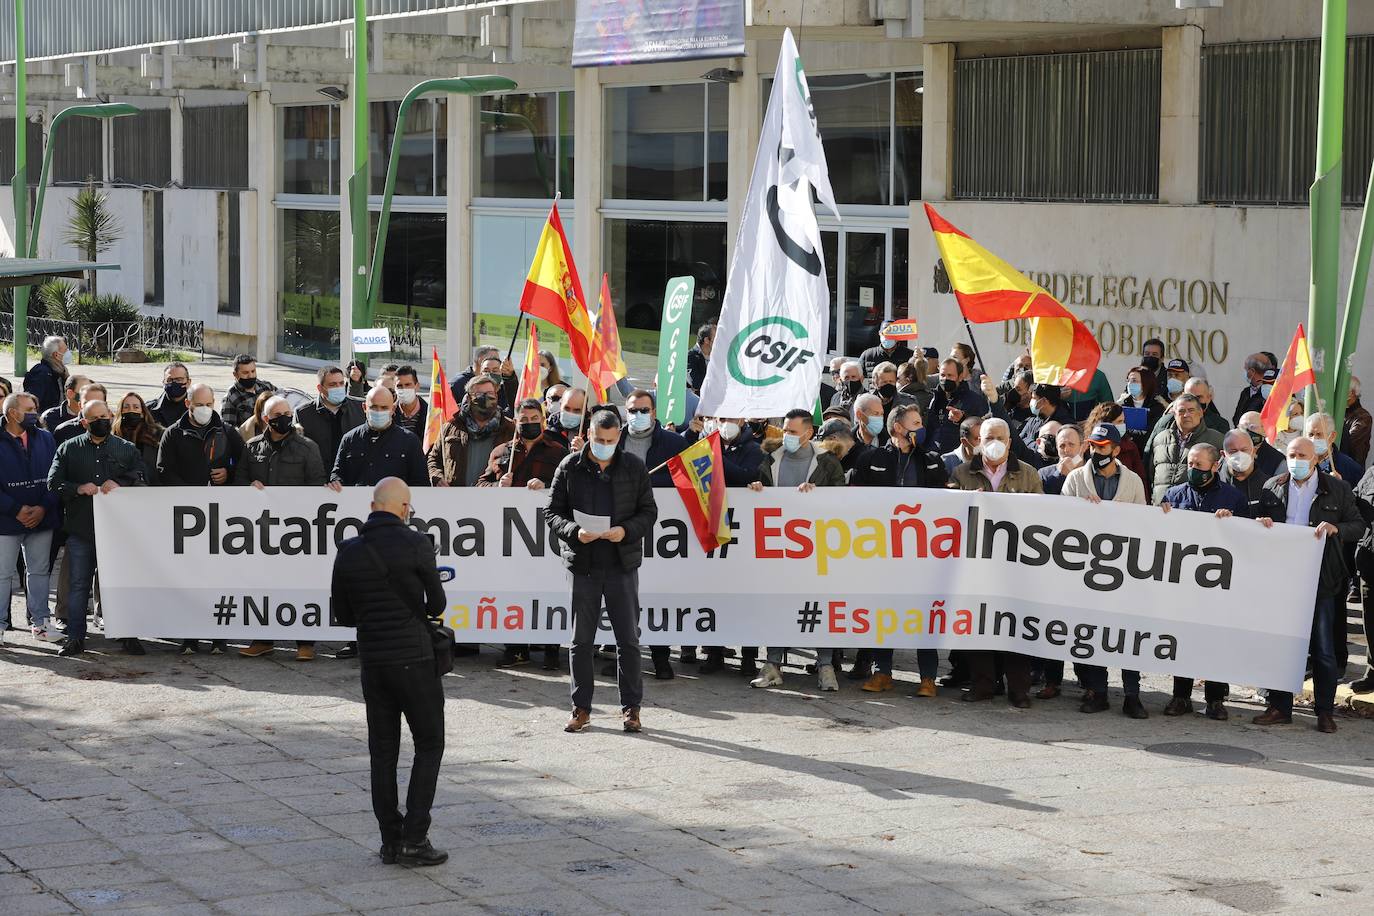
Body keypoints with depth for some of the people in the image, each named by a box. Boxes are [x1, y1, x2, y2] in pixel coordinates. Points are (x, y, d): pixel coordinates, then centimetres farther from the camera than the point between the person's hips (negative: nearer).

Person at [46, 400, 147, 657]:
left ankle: (128, 635, 11)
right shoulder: (68, 449, 9)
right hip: (80, 529, 0)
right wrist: (78, 489, -14)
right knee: (79, 584, 5)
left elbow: (141, 481, -1)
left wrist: (119, 485, -18)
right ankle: (75, 637, 11)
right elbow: (53, 483, 3)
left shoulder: (127, 449, 9)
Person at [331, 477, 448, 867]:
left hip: (371, 660, 5)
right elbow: (437, 606, -4)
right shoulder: (416, 545, -10)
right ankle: (414, 838, -3)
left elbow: (343, 614, 9)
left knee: (382, 750, 10)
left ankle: (391, 841, 10)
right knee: (429, 745, 5)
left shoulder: (348, 552, 3)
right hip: (414, 659, -5)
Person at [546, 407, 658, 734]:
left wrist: (626, 530, -14)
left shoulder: (634, 467, 2)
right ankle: (581, 708, 15)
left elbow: (649, 511, 5)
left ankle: (630, 707, 12)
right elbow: (552, 512, 3)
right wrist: (574, 532, -17)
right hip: (583, 563, 0)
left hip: (622, 563, 0)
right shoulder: (570, 467, 1)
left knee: (628, 638, 3)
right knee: (581, 639, 6)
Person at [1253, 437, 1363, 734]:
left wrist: (1336, 528, -15)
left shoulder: (1337, 489, 3)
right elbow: (1258, 519, 19)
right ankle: (1279, 708, 14)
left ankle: (1325, 712, 9)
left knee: (1322, 648, 1)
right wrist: (1260, 522, -4)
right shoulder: (1273, 488, 10)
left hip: (1319, 579, -3)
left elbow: (1359, 526, 4)